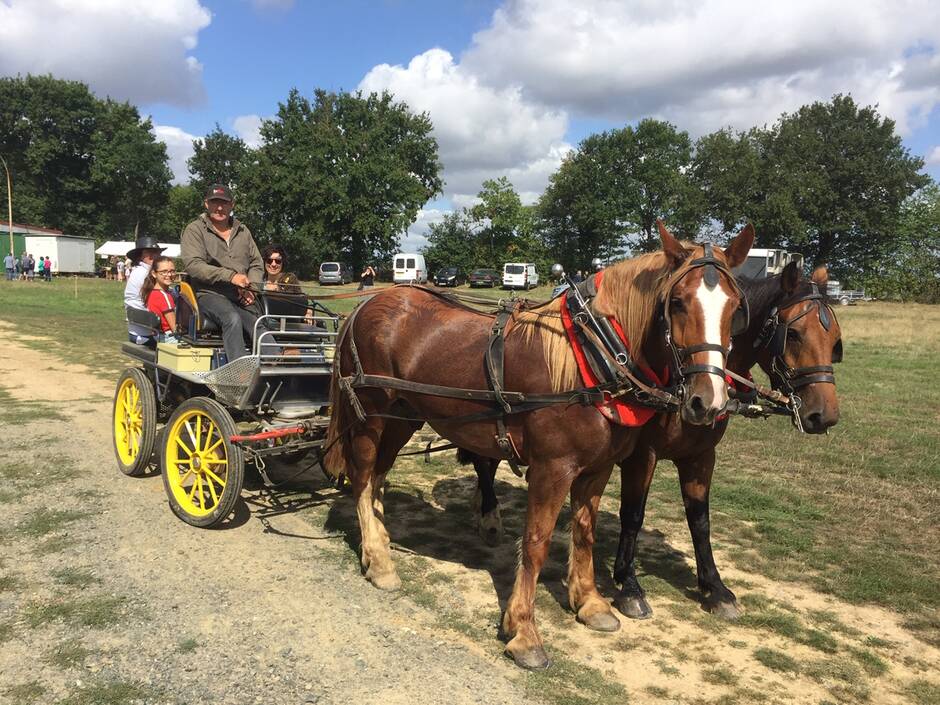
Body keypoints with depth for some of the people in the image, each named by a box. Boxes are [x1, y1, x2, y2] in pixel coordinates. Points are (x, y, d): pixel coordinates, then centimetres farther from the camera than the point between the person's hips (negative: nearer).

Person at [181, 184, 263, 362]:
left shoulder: (243, 231, 24)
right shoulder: (195, 230, 8)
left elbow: (257, 264, 23)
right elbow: (193, 265, -7)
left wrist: (251, 288, 1)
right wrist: (230, 276, -16)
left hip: (242, 299, 4)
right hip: (210, 294, -4)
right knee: (233, 319, -36)